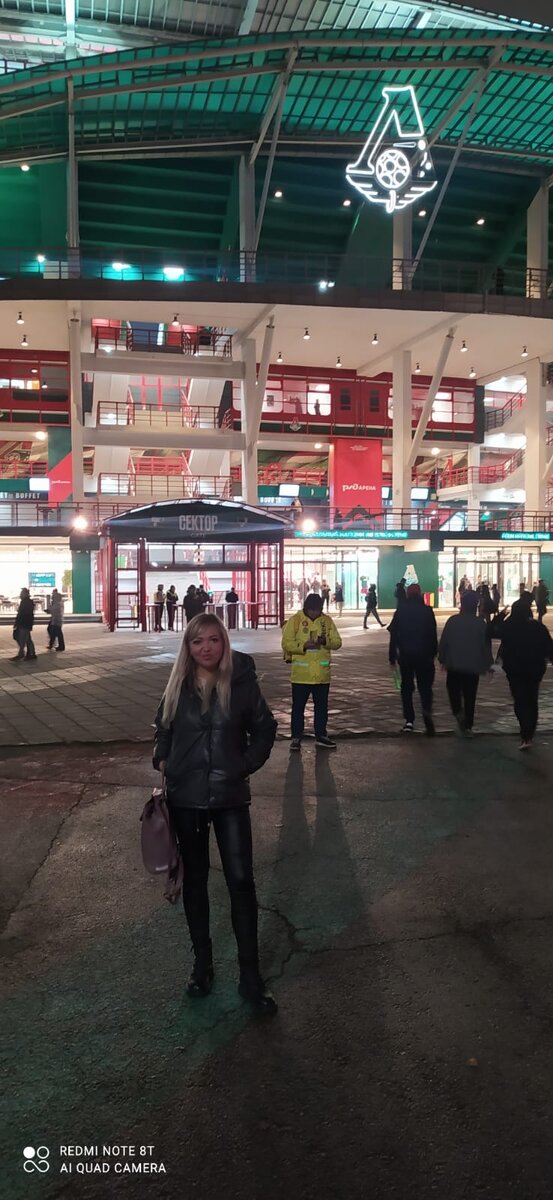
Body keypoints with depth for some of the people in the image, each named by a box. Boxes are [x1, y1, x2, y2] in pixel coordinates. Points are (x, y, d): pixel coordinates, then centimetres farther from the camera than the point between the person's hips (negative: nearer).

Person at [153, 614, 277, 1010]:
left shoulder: (242, 681, -7)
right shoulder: (179, 685, -1)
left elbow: (264, 728, 4)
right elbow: (164, 727, 16)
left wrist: (247, 765, -5)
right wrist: (162, 761, 2)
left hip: (230, 795, -2)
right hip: (186, 796, 2)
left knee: (241, 880, -3)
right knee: (195, 879, 14)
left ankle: (250, 975, 11)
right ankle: (202, 963, 30)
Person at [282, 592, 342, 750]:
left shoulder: (327, 620, 4)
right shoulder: (295, 620, -5)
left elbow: (337, 642, 3)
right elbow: (286, 643, -8)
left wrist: (325, 641, -17)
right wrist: (304, 645, -22)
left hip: (322, 674, 3)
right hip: (301, 674, -3)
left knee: (321, 706, 13)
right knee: (298, 706, 5)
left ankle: (321, 735, 26)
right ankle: (296, 737, 15)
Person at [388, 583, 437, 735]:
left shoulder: (400, 610, -1)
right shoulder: (427, 610, -3)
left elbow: (394, 634, -1)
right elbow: (433, 634, -5)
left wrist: (392, 657, 4)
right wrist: (433, 653, 5)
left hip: (405, 654, 1)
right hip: (424, 654, -1)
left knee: (407, 686, 11)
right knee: (425, 686, 6)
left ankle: (409, 721, 7)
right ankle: (427, 711, -21)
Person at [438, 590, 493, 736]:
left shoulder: (453, 621, -6)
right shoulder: (481, 623, -4)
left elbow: (443, 642, -2)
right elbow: (486, 646, 0)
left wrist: (443, 659, 9)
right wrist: (486, 664, 9)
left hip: (454, 664, 0)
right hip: (473, 666, 1)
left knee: (453, 689, 17)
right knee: (470, 696, 7)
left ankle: (458, 712, -8)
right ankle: (468, 726, 8)